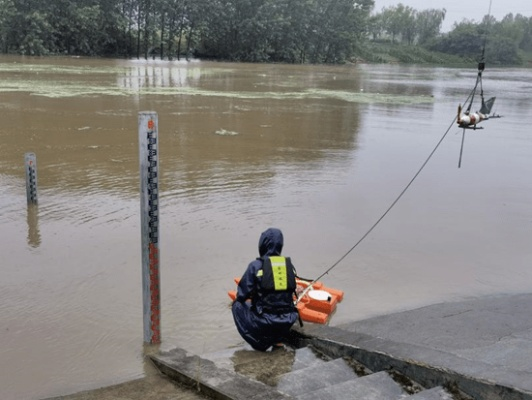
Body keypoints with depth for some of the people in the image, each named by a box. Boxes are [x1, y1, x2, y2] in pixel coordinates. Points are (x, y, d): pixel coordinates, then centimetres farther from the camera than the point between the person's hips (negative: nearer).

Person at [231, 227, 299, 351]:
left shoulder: (256, 265, -9)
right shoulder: (289, 264, 4)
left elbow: (241, 295, -7)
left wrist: (251, 298, 18)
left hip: (264, 322, -4)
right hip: (287, 322, 5)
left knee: (238, 305, 20)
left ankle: (261, 342, 13)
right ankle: (277, 339, 20)